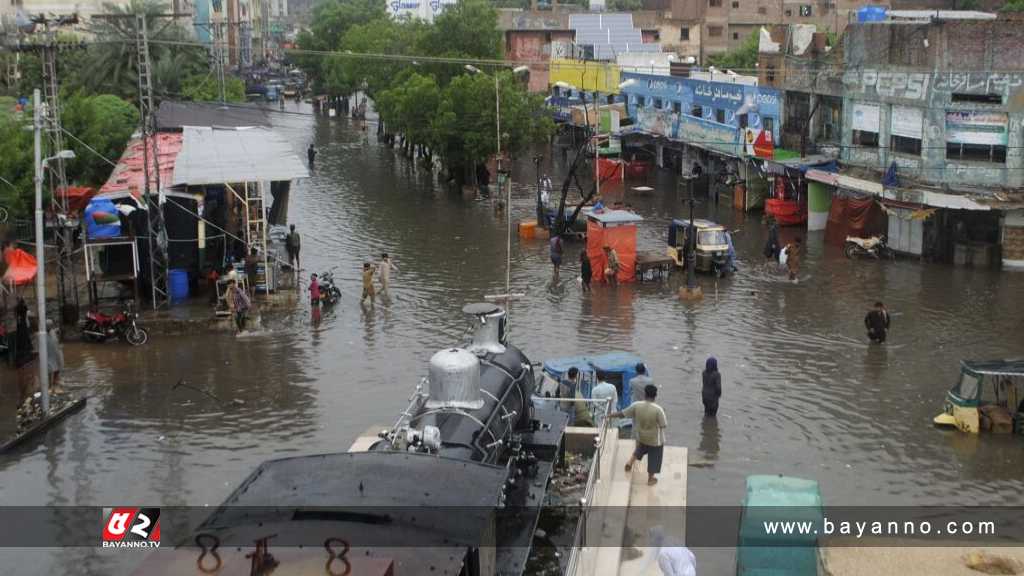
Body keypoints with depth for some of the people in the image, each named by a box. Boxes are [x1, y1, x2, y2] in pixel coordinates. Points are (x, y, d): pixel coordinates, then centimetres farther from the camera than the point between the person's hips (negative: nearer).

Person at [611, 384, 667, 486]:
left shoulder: (636, 406, -19)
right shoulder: (658, 409, -29)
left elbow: (622, 413, -8)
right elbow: (664, 425, -19)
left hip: (641, 437, 3)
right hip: (655, 440, -3)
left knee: (639, 450, 37)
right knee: (653, 458, 18)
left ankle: (630, 462, 35)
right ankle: (650, 479, 32)